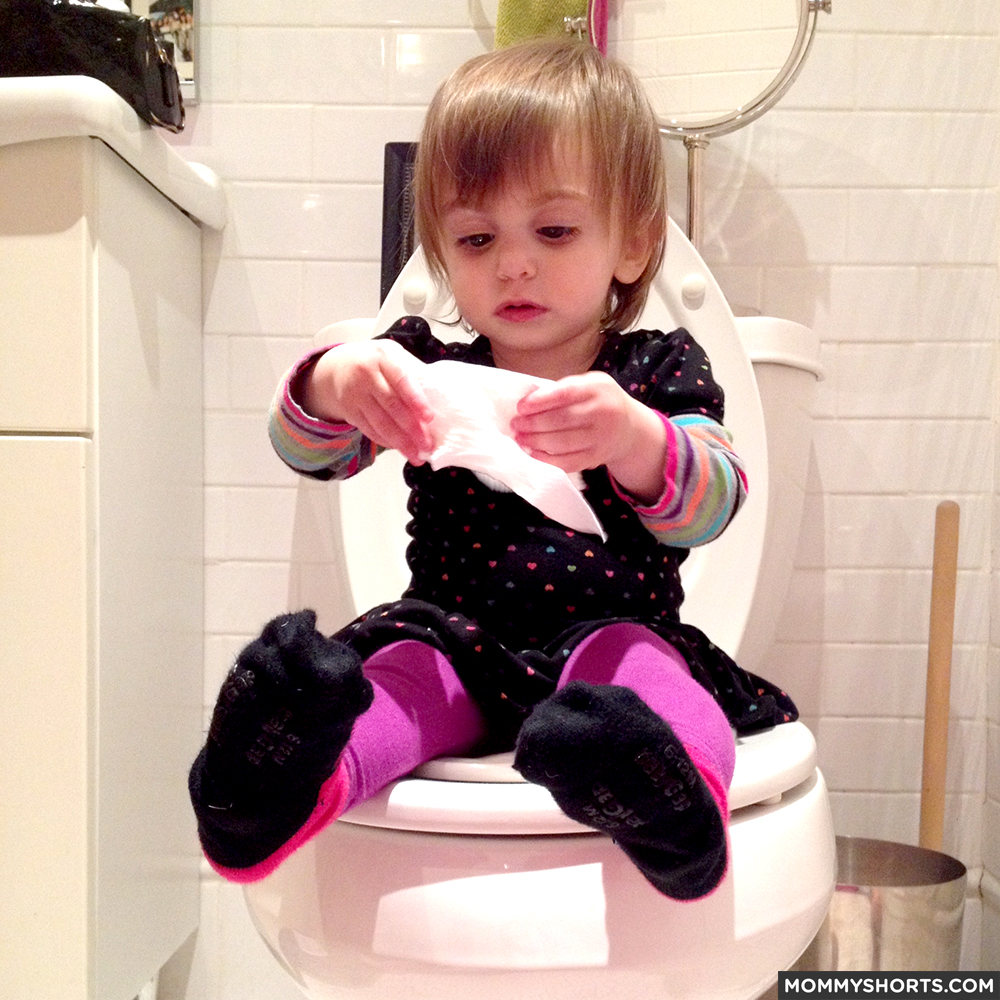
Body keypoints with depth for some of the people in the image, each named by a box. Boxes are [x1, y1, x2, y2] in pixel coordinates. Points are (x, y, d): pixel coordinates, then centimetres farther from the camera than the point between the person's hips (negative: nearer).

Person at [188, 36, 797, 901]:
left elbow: (711, 506, -11)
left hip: (612, 632, 0)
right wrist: (330, 384, -27)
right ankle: (306, 787, -55)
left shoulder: (659, 371, 6)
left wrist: (635, 441, -36)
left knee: (633, 658, -32)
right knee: (403, 665, -29)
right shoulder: (423, 367, 11)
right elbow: (309, 452, -1)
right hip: (455, 641, 1)